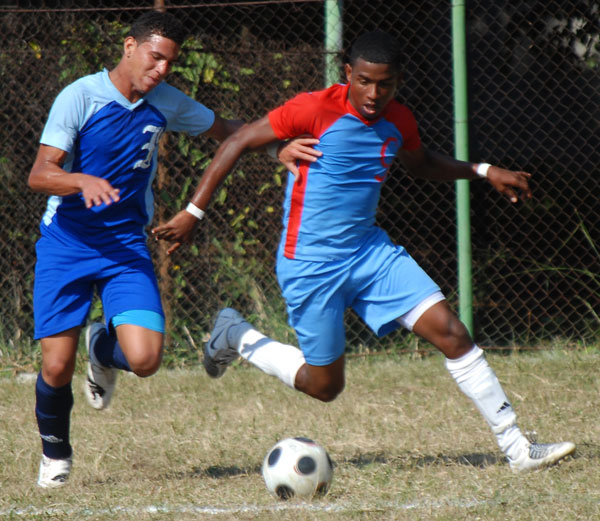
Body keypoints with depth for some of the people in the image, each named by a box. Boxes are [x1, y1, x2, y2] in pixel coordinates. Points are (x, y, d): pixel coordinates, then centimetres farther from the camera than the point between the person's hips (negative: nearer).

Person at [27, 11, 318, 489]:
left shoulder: (165, 103, 2)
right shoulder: (80, 97, -12)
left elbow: (225, 130, 18)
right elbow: (40, 175, -16)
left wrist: (277, 149, 2)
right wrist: (84, 181, -36)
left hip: (126, 247, 3)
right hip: (66, 246, -3)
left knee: (145, 359, -17)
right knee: (57, 367, -9)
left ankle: (103, 349, 21)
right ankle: (55, 451, 23)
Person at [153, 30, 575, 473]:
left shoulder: (398, 121, 2)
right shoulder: (317, 109, -18)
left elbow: (420, 163, 26)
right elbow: (238, 143, -12)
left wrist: (483, 171, 14)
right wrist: (193, 213, -14)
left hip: (371, 250, 5)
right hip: (311, 265, -5)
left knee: (450, 331, -8)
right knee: (325, 385, 2)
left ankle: (516, 447, -4)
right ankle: (236, 336, 27)